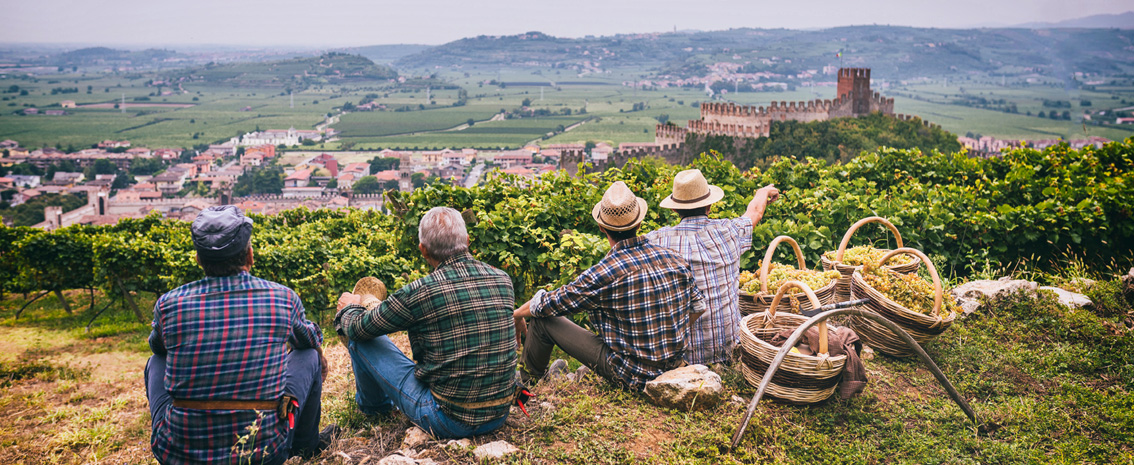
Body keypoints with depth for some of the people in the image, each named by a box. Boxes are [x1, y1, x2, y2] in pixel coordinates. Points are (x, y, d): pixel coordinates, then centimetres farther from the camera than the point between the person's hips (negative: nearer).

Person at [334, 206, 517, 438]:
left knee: (361, 338, 8)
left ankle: (374, 404, 39)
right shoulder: (503, 280, -4)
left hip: (448, 420, -5)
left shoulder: (418, 293, -19)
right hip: (500, 416, 6)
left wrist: (349, 308, 23)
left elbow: (358, 328, -3)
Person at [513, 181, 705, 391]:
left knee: (542, 319, 4)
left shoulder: (603, 274, -22)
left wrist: (517, 314, 12)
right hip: (673, 367, 6)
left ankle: (527, 384, 29)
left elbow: (545, 305, -10)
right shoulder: (676, 260, -7)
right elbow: (697, 307, 8)